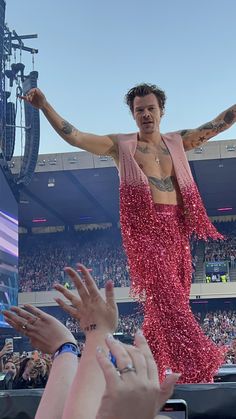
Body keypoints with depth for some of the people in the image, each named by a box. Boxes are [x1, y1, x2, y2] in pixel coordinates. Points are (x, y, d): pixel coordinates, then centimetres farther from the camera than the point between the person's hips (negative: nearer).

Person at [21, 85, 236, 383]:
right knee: (166, 296, -15)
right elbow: (74, 136, -1)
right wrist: (44, 106, -9)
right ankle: (196, 365, -15)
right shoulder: (121, 144, 7)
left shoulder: (178, 141, 17)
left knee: (170, 301, 6)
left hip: (176, 229, 5)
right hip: (144, 228, -5)